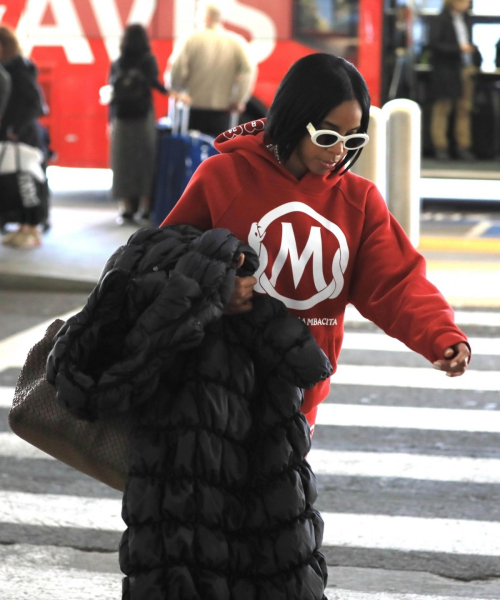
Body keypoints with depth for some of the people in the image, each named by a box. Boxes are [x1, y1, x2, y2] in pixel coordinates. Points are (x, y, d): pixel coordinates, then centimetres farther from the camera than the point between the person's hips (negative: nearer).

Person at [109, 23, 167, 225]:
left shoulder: (117, 63, 1)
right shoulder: (148, 60, -4)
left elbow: (111, 90, 2)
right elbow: (153, 81, -20)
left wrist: (110, 121, 8)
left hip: (120, 119, 1)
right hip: (144, 117, -1)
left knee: (122, 163, 5)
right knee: (144, 161, 5)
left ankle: (126, 209, 1)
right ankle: (145, 207, 6)